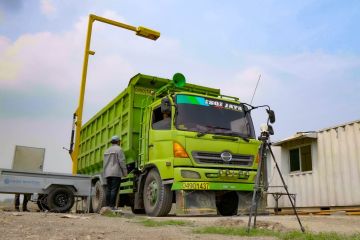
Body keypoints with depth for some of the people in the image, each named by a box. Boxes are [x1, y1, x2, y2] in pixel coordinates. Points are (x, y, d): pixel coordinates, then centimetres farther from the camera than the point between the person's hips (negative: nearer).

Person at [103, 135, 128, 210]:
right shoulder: (118, 149, -4)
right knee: (114, 190, -8)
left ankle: (107, 206, 4)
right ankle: (112, 206, -12)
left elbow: (105, 163, 20)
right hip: (116, 173, -7)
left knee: (108, 189, 6)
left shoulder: (107, 150, 20)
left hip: (107, 173, 7)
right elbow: (122, 162, -10)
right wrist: (125, 172, -6)